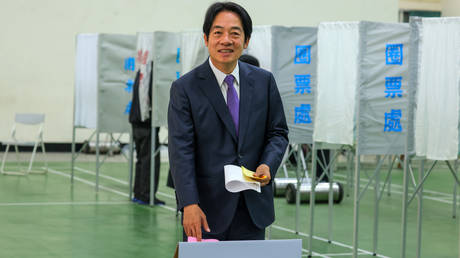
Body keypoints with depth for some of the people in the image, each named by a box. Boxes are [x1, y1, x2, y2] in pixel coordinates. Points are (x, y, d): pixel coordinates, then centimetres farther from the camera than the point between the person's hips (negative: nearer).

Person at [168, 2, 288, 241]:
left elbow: (278, 132, 12)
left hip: (253, 210, 3)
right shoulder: (185, 88, -5)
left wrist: (268, 164, -10)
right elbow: (180, 151, -12)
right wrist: (189, 205, -22)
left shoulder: (264, 81, 6)